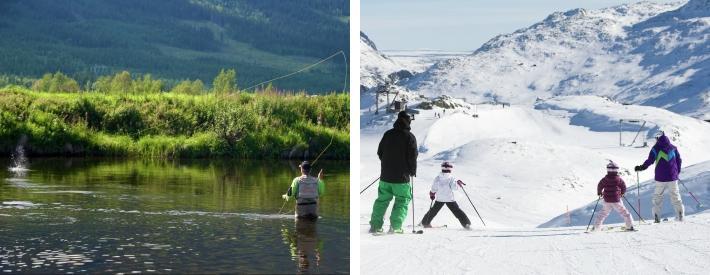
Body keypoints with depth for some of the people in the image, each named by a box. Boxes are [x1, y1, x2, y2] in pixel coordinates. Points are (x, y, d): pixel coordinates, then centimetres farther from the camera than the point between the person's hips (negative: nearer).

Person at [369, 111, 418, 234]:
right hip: (402, 177, -4)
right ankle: (395, 226, -5)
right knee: (402, 201, 6)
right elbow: (412, 156, -9)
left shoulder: (387, 134, 5)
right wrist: (413, 171, 5)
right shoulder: (409, 136, -9)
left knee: (382, 200, 14)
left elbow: (380, 152, 12)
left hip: (385, 175, 4)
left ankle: (375, 225, 9)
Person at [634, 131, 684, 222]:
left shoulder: (656, 148, -4)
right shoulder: (673, 147, 7)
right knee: (675, 195, 12)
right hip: (673, 177, 2)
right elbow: (679, 161, 11)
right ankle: (680, 216, 7)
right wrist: (677, 172, 22)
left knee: (658, 196, 8)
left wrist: (641, 167, 1)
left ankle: (657, 217, -1)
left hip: (660, 177, -2)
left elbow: (650, 161, -9)